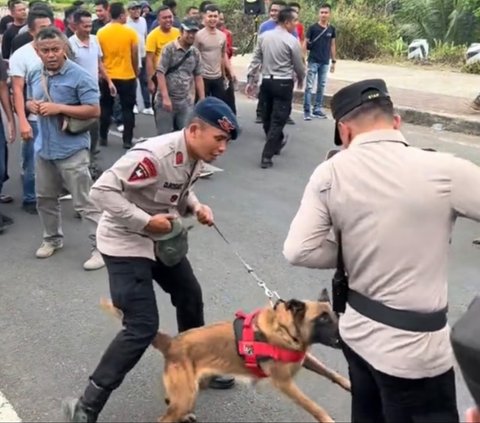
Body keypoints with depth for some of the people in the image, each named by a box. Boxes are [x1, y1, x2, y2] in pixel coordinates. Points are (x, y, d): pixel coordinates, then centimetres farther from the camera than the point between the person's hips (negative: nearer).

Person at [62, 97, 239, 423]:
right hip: (126, 243, -9)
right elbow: (101, 190, -31)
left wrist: (196, 207, -5)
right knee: (143, 327, -12)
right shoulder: (153, 155, -32)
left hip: (164, 240, 9)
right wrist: (145, 221, -30)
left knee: (190, 297, 20)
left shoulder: (196, 155, -4)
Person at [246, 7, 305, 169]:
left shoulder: (263, 36, 4)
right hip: (283, 83, -6)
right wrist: (300, 79, 18)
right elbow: (299, 65, -1)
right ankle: (267, 156, -4)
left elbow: (255, 60, 4)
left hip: (266, 81, 6)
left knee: (267, 117, 19)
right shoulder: (292, 41, -10)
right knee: (277, 120, -2)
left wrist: (250, 80, 8)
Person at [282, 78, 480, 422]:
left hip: (357, 329, 5)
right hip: (414, 346, -4)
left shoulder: (331, 172, -9)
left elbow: (299, 251, -10)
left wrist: (351, 255, 4)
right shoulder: (443, 171, -19)